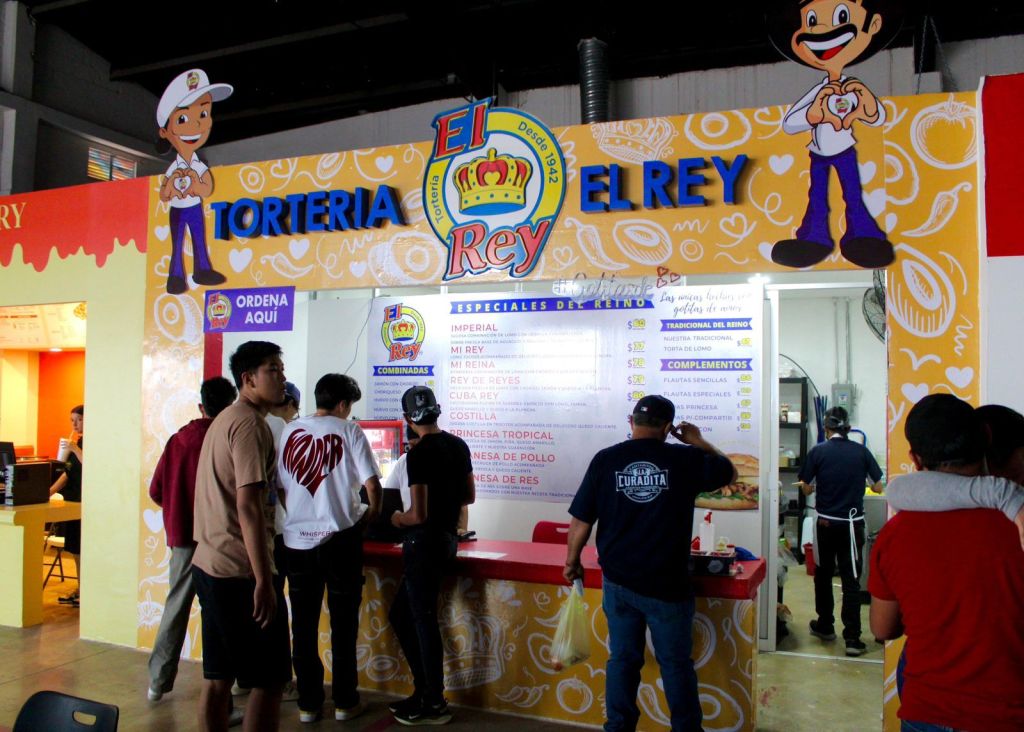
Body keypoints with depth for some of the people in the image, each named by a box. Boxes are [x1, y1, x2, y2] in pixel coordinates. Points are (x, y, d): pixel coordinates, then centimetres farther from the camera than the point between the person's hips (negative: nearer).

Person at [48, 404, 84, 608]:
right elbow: (68, 473, 18)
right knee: (75, 548, 12)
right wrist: (50, 491, 10)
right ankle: (80, 589, 21)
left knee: (83, 549, -4)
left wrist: (75, 450, -24)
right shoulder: (75, 442, 13)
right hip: (72, 500, 8)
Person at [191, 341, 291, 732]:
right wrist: (264, 580, -22)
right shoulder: (251, 424, -15)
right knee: (269, 679, 0)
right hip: (240, 571, -10)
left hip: (209, 565, 10)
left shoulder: (224, 420, 15)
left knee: (218, 676, 14)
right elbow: (248, 505, -22)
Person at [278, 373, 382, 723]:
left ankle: (308, 703, 19)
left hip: (297, 539, 3)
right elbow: (372, 486, -11)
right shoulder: (349, 431, -6)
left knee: (304, 624, 11)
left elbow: (278, 486, 8)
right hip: (339, 538, -3)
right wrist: (370, 515, 7)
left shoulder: (290, 431, 4)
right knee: (343, 622, 9)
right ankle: (345, 701, 17)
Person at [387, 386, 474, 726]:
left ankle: (435, 704, 12)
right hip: (447, 537, 9)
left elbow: (418, 515, -19)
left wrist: (398, 518, 0)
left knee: (423, 620, 2)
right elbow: (469, 496, 16)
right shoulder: (459, 445, 6)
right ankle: (425, 689, 22)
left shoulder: (418, 454, -18)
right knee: (401, 614, 18)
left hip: (425, 542, -9)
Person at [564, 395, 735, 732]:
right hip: (667, 582, -2)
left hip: (618, 581, 2)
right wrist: (698, 442, 20)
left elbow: (581, 519, -2)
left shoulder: (605, 460, -5)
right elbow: (729, 472, 11)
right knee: (676, 663, 12)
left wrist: (572, 561, 11)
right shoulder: (685, 459, -7)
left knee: (622, 659, 14)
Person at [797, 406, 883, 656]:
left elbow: (807, 489, -2)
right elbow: (878, 487, 2)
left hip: (826, 523, 0)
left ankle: (825, 626, 28)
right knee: (851, 579, 2)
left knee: (823, 574, 16)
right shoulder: (861, 452, -4)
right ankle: (852, 638, -3)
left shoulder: (818, 452, -7)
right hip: (853, 523, 0)